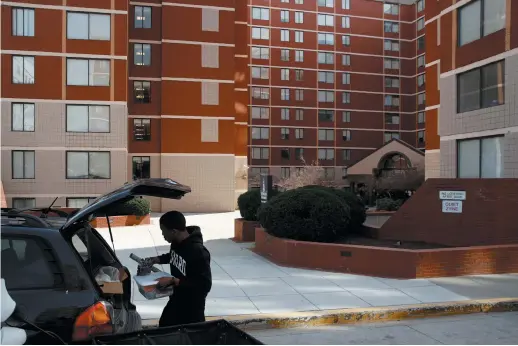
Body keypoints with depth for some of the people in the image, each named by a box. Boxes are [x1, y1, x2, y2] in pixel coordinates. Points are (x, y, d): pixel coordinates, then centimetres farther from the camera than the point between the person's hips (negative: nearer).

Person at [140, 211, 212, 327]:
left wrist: (173, 281, -30)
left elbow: (204, 285, -30)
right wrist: (156, 259, 2)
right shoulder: (177, 242, -6)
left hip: (192, 307, -8)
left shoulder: (198, 252, -32)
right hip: (175, 300, 8)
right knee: (163, 328, 24)